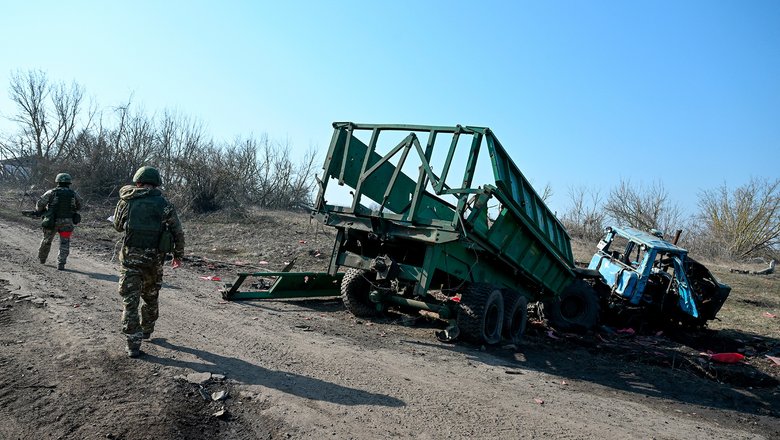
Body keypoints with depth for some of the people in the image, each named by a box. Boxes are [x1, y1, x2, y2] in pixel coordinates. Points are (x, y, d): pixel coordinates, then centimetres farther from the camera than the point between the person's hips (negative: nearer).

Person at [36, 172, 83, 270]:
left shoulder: (52, 192, -4)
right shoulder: (74, 194, 2)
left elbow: (39, 204, -4)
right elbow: (78, 207, 17)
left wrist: (41, 211, 16)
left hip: (52, 222, 0)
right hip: (67, 222, 0)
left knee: (46, 240, 21)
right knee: (64, 244, 5)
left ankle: (42, 258, 41)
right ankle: (61, 264, -7)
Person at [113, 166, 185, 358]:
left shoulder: (126, 201, 1)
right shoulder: (163, 204, -1)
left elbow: (117, 226, 17)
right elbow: (178, 232, -2)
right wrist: (178, 255, 10)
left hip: (130, 256, -1)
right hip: (155, 257, 1)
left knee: (130, 301, 3)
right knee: (151, 297, 21)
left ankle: (133, 344, 0)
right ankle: (146, 331, 37)